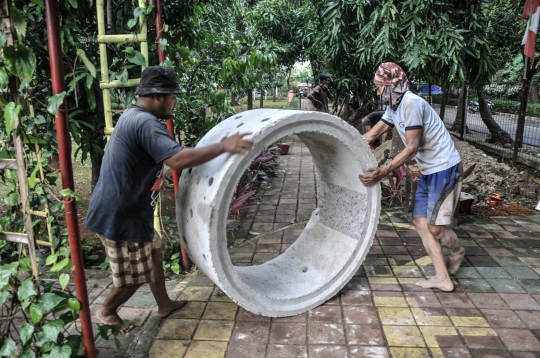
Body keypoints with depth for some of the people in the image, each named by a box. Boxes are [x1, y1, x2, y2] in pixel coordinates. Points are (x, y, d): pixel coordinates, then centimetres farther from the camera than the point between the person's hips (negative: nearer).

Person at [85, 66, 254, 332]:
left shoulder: (134, 116, 11)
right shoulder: (145, 123, -24)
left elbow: (170, 156, 20)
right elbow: (178, 160, -38)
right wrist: (223, 146, -32)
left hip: (126, 208, 11)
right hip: (119, 215, -11)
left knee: (153, 253, 22)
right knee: (134, 275, 7)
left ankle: (164, 304, 39)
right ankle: (106, 312, 33)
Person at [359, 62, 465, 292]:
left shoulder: (411, 103, -21)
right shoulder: (394, 107, 7)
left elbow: (412, 148, -24)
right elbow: (371, 135, 13)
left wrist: (383, 173, -30)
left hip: (444, 168, -9)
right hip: (428, 170, 9)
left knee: (435, 226, -3)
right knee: (420, 221, 5)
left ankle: (457, 252, 31)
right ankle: (442, 278, 12)